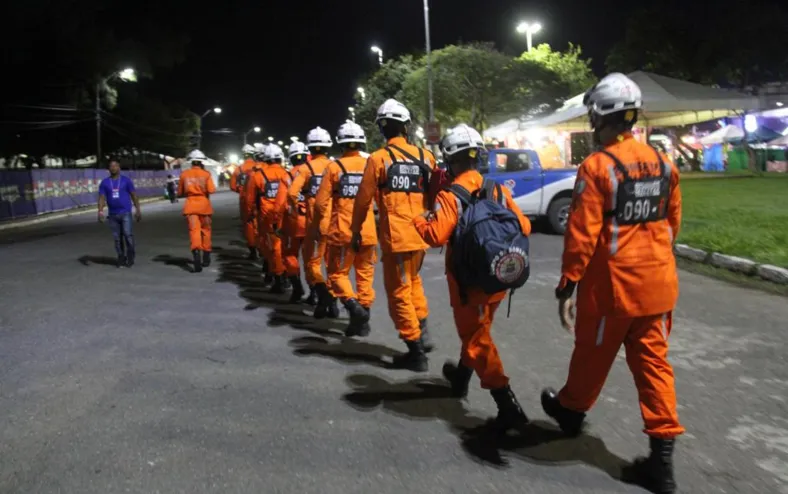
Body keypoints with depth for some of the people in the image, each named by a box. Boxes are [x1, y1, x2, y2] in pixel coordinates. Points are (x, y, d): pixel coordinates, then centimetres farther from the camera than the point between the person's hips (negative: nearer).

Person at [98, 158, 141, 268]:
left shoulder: (126, 180, 2)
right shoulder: (104, 182, 6)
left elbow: (134, 195, 5)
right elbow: (102, 198, 2)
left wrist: (137, 210, 1)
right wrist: (100, 211, -11)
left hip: (126, 213, -3)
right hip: (113, 214, 3)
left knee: (127, 234, -14)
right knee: (117, 237, 5)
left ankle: (130, 256, 0)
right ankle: (121, 258, 14)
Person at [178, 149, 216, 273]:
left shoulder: (184, 174, 4)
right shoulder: (206, 174, -3)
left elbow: (180, 193, 9)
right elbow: (211, 190, -14)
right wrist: (204, 191, 7)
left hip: (190, 205, 0)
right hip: (204, 204, 0)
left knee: (194, 230, -7)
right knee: (205, 230, 14)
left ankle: (196, 252, -31)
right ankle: (206, 257, 24)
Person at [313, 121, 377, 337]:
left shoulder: (334, 167, -6)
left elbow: (321, 202, -6)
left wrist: (316, 226, 7)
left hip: (341, 231, -2)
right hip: (368, 231, 3)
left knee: (337, 272, 10)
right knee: (365, 274, 12)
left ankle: (353, 304, -14)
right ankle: (362, 320, 13)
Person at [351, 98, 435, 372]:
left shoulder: (378, 158, -7)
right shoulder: (425, 156, 5)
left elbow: (363, 200, -4)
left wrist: (355, 231, 8)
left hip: (396, 236, -5)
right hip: (421, 234, 5)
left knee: (399, 292, 5)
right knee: (412, 281, 27)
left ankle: (416, 352, 8)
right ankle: (422, 331, 20)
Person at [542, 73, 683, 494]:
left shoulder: (596, 167, -15)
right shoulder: (662, 163, 5)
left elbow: (581, 235, -18)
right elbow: (672, 223, 14)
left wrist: (566, 287, -13)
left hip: (612, 284, -5)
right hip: (657, 282, 6)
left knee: (592, 355, 15)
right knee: (654, 363, 9)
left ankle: (571, 410, 40)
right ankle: (662, 458, 11)